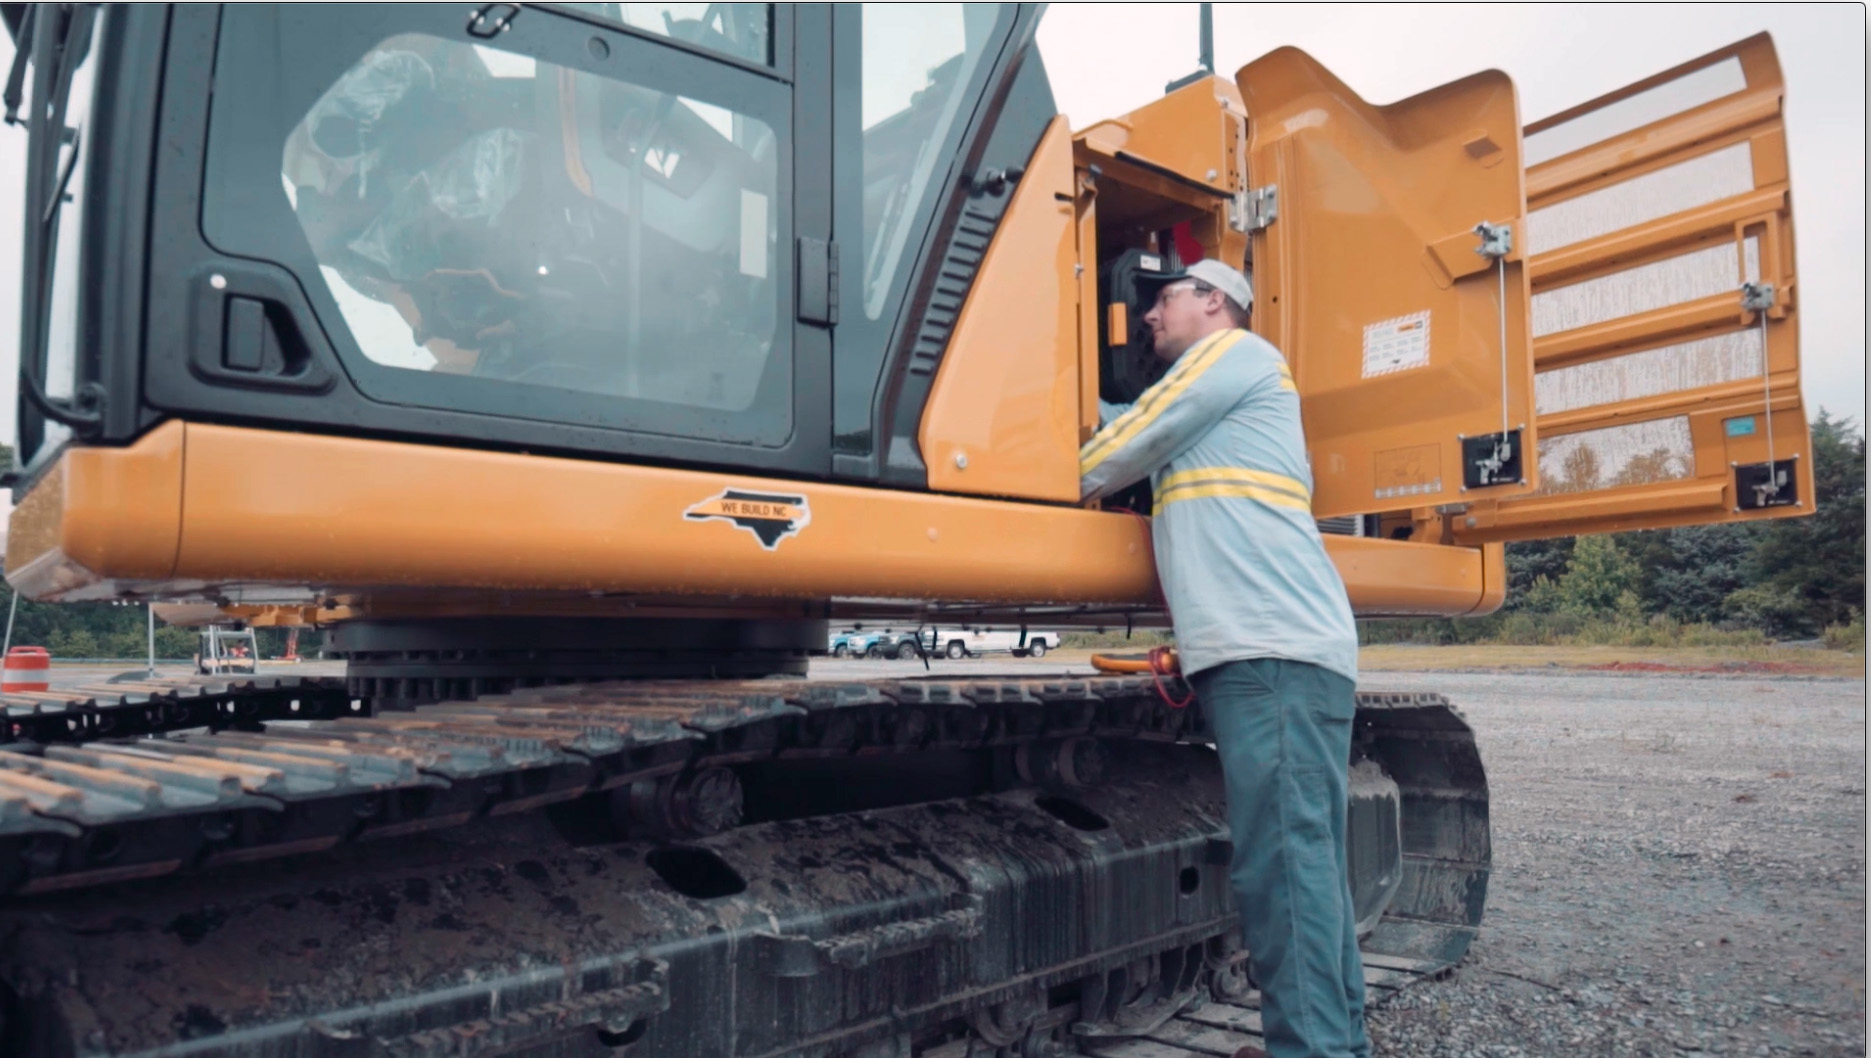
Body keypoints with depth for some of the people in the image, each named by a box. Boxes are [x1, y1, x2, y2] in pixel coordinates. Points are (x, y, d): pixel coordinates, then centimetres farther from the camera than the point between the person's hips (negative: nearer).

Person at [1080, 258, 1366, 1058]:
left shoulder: (1239, 353, 4)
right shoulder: (1203, 405, 31)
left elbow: (1132, 443, 3)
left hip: (1276, 651, -10)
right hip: (1267, 653, 10)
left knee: (1281, 863, -12)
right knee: (1308, 859, 10)